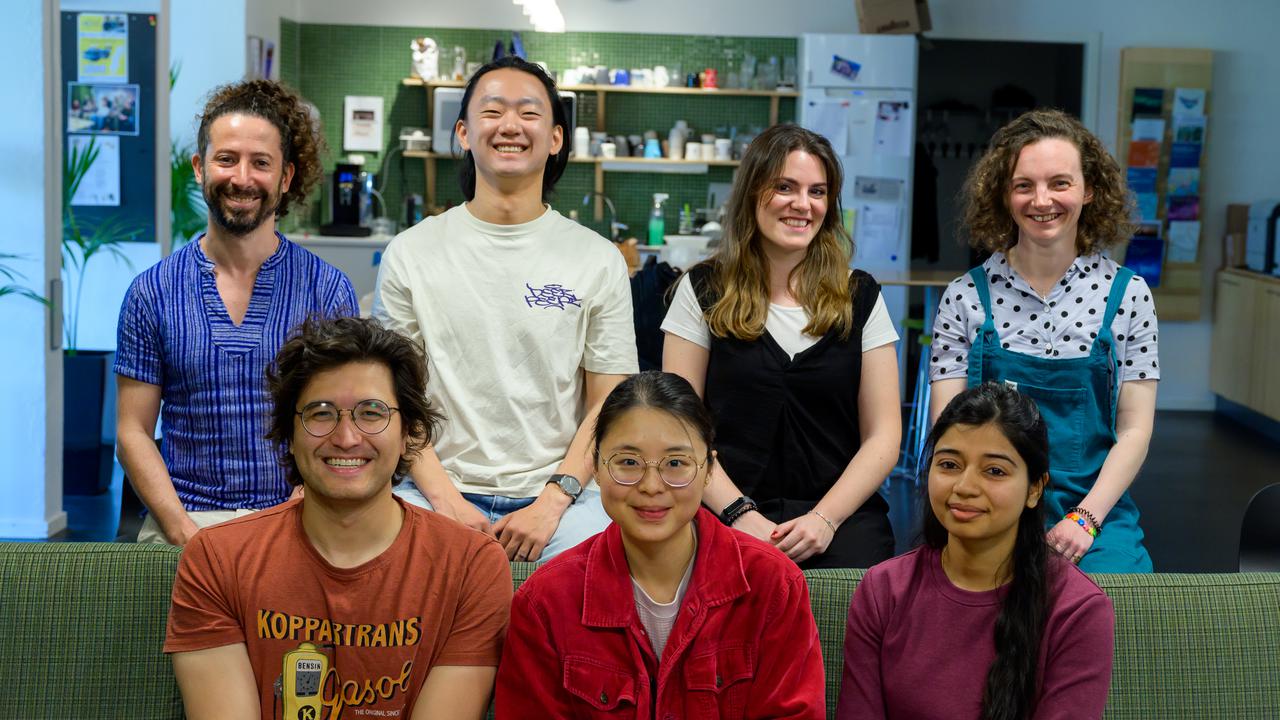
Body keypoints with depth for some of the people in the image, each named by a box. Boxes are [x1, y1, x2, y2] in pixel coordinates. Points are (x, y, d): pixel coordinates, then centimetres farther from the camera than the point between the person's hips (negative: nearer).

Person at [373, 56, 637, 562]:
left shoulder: (599, 260, 6)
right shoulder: (410, 254, 7)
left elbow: (608, 403, 4)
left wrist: (552, 502, -9)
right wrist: (446, 499, -8)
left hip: (557, 496, 0)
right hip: (441, 491, 0)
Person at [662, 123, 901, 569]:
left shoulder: (860, 297, 11)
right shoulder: (704, 291, 8)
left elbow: (883, 435, 7)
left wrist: (825, 519, -8)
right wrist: (740, 514, -11)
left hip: (841, 512, 1)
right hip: (731, 511, -1)